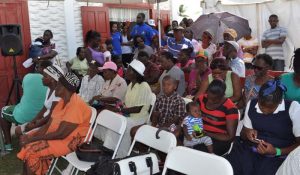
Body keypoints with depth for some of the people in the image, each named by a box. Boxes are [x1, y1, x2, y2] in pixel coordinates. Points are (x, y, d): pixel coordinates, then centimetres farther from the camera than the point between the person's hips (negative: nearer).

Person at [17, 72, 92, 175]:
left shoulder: (76, 105, -25)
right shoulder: (63, 101, 6)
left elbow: (61, 134, -26)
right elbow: (49, 125, 5)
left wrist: (33, 139, -20)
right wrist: (30, 137, -11)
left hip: (72, 140, -9)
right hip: (59, 135, 9)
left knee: (32, 151, -17)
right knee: (27, 142, 2)